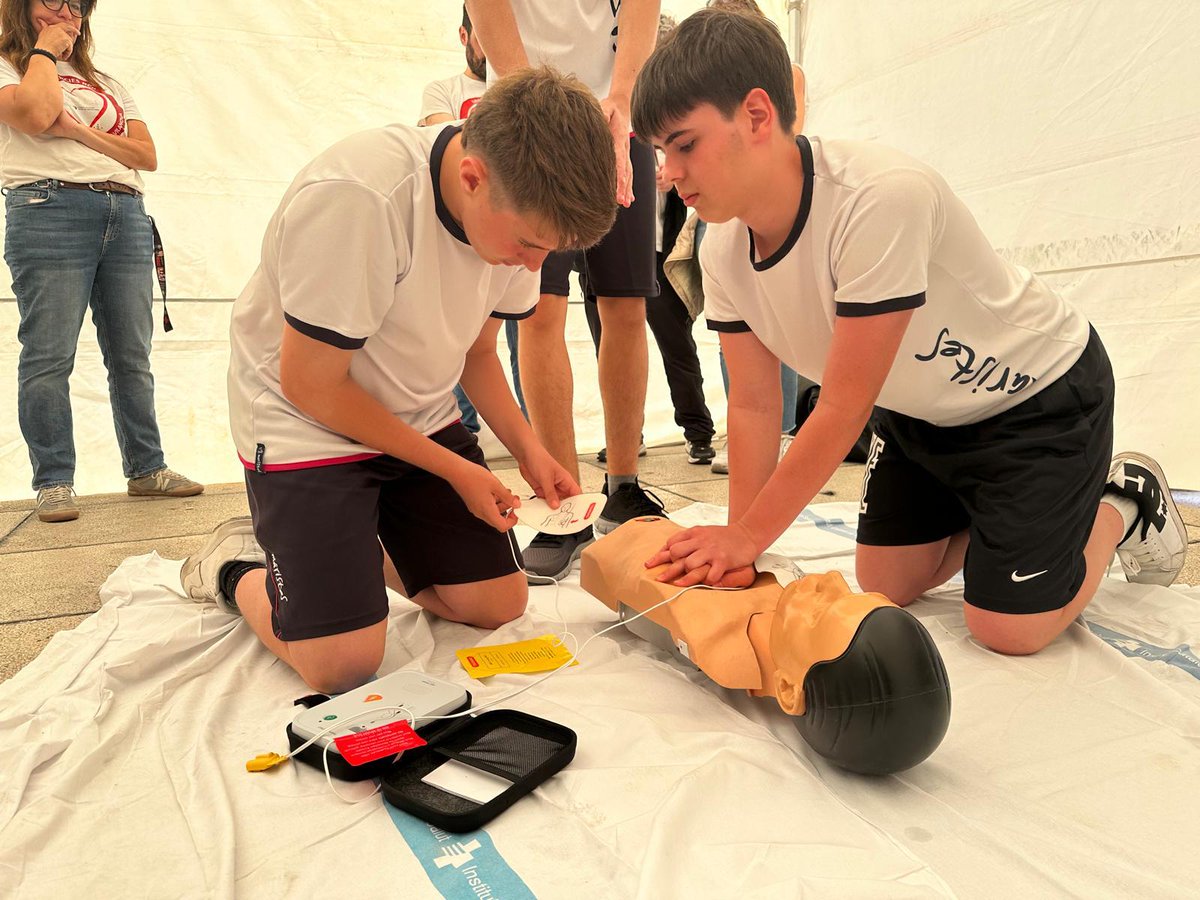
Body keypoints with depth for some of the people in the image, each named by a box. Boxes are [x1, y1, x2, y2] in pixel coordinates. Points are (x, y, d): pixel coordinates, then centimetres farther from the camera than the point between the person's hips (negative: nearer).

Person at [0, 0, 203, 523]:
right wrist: (43, 50, 4)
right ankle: (53, 483, -2)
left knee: (132, 356, 4)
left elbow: (147, 155, 11)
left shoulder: (108, 85, 25)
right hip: (49, 213, -5)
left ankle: (146, 469, 10)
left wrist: (80, 132, -4)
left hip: (126, 219, 5)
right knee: (50, 357, -7)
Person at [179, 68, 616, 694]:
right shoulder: (351, 201, -32)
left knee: (499, 604, 2)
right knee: (343, 664, -14)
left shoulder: (518, 209, -10)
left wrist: (529, 451, -10)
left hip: (420, 418, 7)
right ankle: (237, 567, 16)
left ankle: (363, 550, 27)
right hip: (304, 422, -6)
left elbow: (476, 349, 4)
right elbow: (310, 385, -23)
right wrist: (454, 469, -16)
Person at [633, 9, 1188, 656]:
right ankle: (986, 512, 32)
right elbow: (753, 404, -10)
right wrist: (737, 544, -16)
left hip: (1039, 390, -6)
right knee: (885, 588, 9)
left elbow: (843, 408, -33)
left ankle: (1120, 503, 20)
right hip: (920, 408, 7)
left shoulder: (880, 198, -37)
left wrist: (748, 536, -25)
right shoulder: (724, 251, -14)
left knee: (1008, 629, -5)